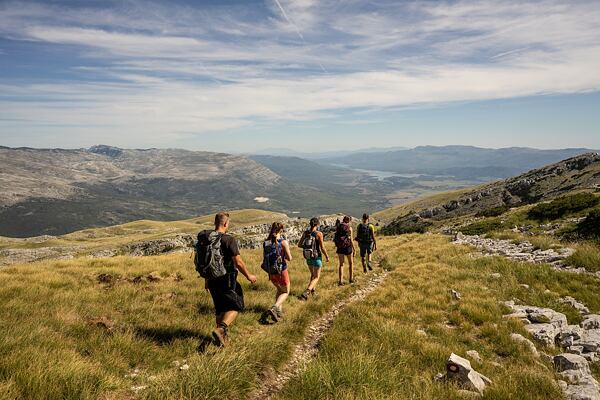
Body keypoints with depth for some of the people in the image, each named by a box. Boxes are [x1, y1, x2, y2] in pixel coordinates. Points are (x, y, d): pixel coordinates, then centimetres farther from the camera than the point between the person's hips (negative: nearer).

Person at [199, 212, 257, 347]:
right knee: (235, 306, 6)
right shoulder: (229, 239, -17)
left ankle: (223, 336, 27)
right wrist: (249, 276, -3)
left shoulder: (204, 239, 4)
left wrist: (206, 279, 24)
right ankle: (220, 329, -15)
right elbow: (238, 262, -17)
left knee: (220, 308, 19)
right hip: (226, 280, -7)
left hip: (212, 280, 7)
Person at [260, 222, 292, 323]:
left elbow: (265, 257, 4)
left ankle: (279, 311, 24)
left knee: (279, 290, 29)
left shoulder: (266, 242, -2)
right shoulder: (283, 242, -15)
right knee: (285, 292, 14)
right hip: (281, 270, -5)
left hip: (271, 272, 5)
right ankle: (274, 308, -8)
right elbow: (289, 258, -12)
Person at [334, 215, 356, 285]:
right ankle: (351, 279, 24)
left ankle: (341, 281, 3)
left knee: (341, 264, 11)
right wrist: (354, 249, -4)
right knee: (351, 263, 18)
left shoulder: (338, 227, 5)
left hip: (340, 248, 3)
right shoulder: (349, 228, -7)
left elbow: (336, 238, 5)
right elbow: (351, 240, -11)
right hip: (347, 247, -3)